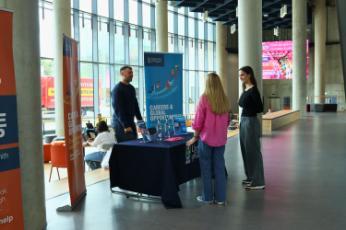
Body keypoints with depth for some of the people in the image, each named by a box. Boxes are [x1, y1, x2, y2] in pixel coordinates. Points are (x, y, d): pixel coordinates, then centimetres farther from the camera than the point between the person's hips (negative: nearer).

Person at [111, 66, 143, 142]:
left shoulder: (131, 88, 14)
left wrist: (140, 120, 12)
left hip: (131, 122, 8)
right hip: (121, 124, -8)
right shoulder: (117, 89, -10)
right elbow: (118, 109, -16)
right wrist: (126, 126, -21)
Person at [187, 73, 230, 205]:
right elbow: (227, 120, 9)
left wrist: (195, 137, 1)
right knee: (220, 168, 10)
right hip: (221, 139, 4)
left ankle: (207, 197, 17)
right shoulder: (225, 99, 1)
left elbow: (198, 121, -10)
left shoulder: (204, 98, -12)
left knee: (206, 169, 8)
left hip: (207, 138, -4)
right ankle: (220, 198, 15)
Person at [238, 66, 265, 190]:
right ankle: (250, 177, 29)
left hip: (251, 122, -9)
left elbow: (260, 108, -17)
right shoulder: (245, 90, 12)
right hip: (243, 121, 9)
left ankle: (258, 182, 6)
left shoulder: (253, 90, -14)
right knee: (246, 150, 16)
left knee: (253, 151, -3)